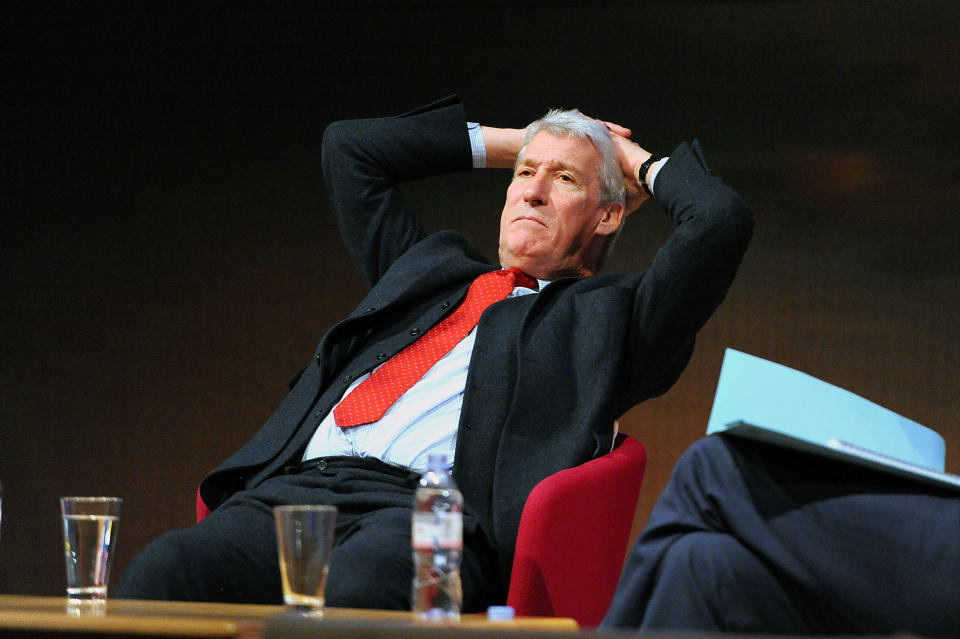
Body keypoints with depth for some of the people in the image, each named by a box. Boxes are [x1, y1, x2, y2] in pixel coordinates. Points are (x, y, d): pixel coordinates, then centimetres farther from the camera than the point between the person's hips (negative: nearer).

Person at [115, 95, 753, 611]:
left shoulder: (609, 316, 21)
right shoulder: (432, 266, 38)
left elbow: (722, 219, 8)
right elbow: (348, 148, 45)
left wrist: (641, 164, 29)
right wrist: (514, 141, 45)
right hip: (290, 489, 5)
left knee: (354, 589, -42)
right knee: (162, 572, -29)